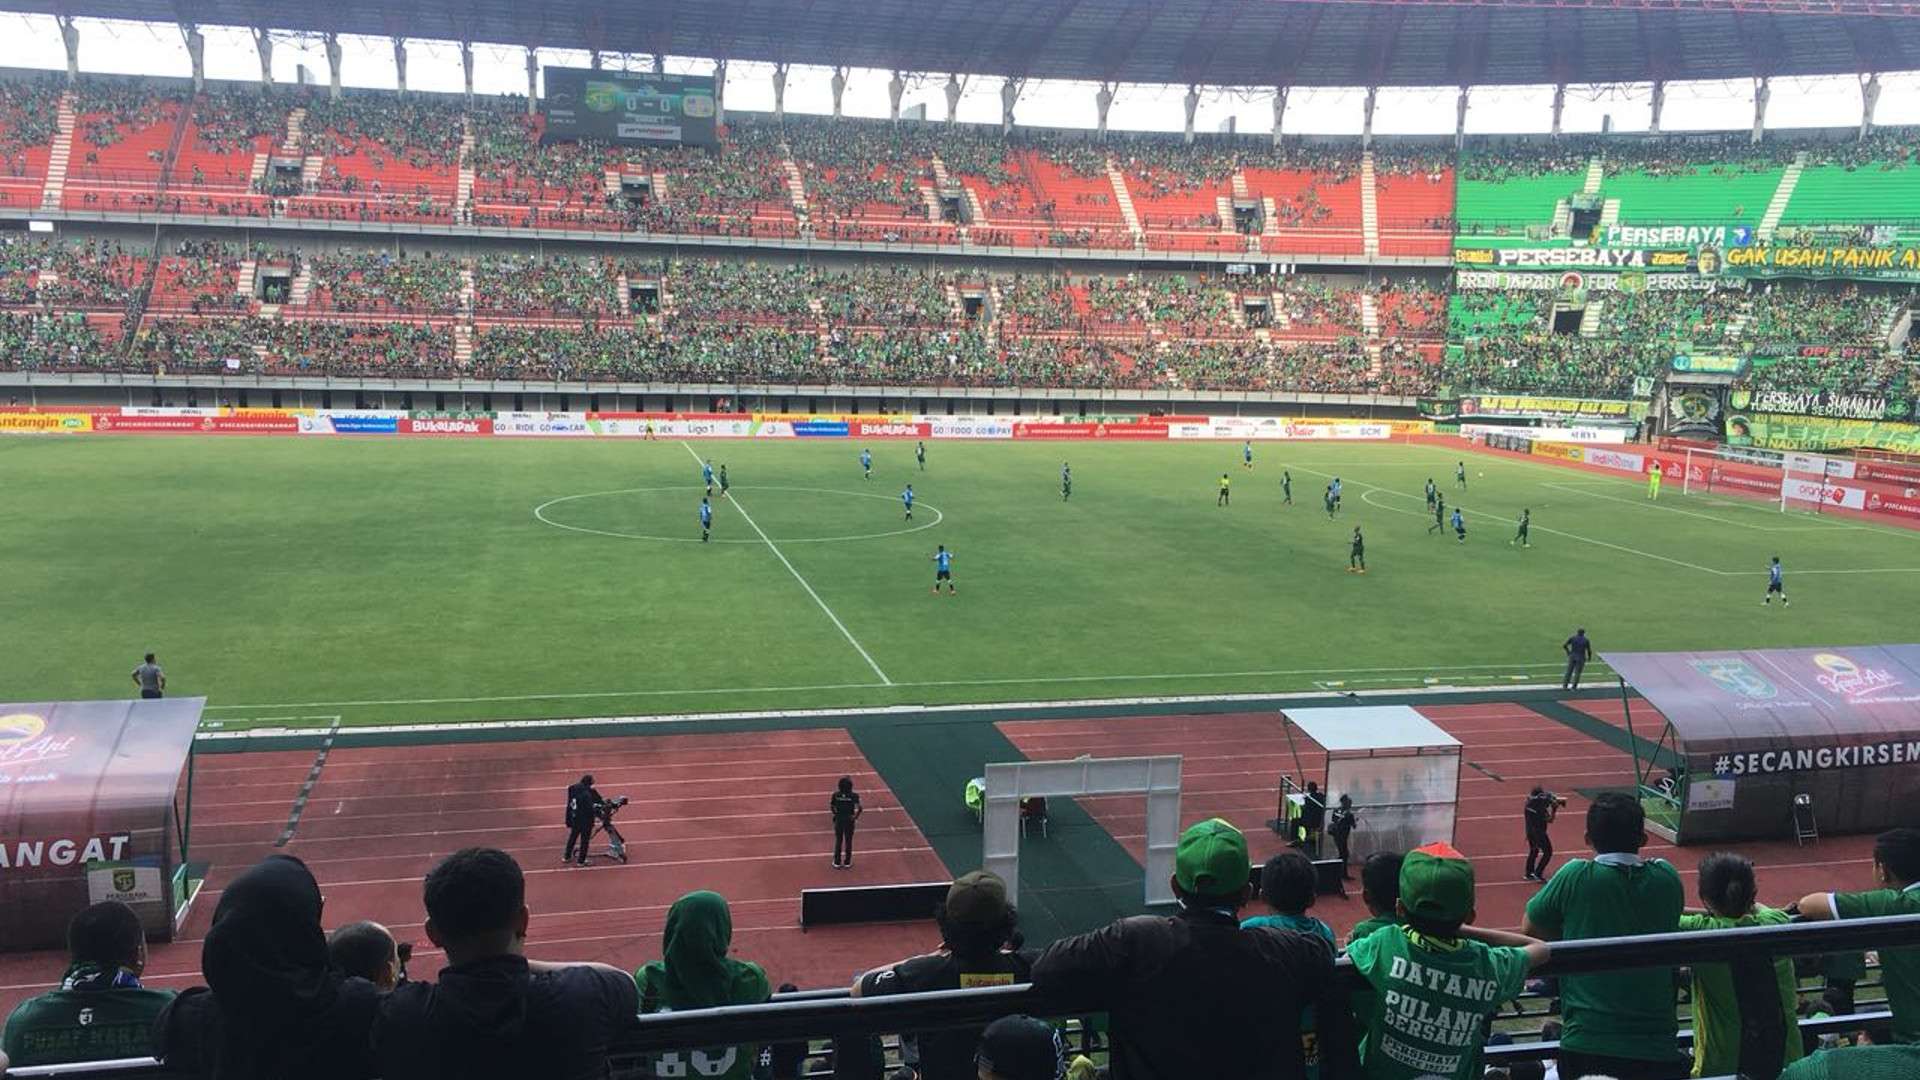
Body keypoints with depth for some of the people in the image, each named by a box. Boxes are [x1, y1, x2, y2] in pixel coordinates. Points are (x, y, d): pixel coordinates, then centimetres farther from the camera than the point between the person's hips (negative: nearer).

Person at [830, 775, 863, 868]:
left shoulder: (835, 795, -9)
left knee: (838, 841, 14)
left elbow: (831, 807, -4)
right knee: (848, 841, 13)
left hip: (838, 820, 1)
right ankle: (847, 862, 20)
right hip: (849, 820, -1)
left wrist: (836, 814, 11)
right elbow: (860, 808, -23)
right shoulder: (854, 796, -15)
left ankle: (837, 862, 20)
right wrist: (856, 816, -8)